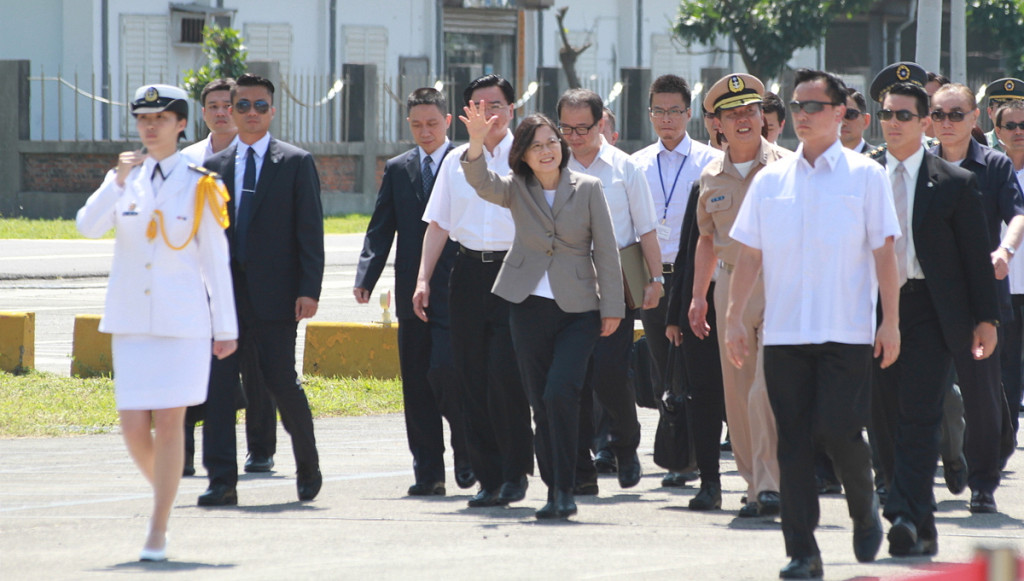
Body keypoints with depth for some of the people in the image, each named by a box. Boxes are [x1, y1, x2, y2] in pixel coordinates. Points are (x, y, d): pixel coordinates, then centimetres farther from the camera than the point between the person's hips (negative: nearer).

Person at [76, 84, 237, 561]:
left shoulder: (198, 186, 1)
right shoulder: (125, 180, 7)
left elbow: (216, 261, 2)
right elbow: (89, 226, -9)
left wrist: (226, 328, 0)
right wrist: (118, 181, -24)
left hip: (183, 320, -3)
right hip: (131, 320, 3)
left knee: (169, 422, -7)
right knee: (133, 427, -2)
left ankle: (158, 531, -2)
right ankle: (163, 489, 28)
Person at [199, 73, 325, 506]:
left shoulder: (296, 163, 4)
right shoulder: (214, 167, 14)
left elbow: (310, 231, -1)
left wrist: (309, 289, -9)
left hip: (273, 292, -3)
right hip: (224, 292, 3)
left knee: (281, 382, -3)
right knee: (218, 385, -4)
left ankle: (308, 468, 20)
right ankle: (222, 481, -3)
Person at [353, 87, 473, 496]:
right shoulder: (397, 170, 13)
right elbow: (380, 229, 10)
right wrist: (366, 277, -4)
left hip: (455, 293, -5)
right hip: (412, 291, 5)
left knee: (444, 370, -15)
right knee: (416, 385, 4)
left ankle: (467, 450, 7)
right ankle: (428, 472, 9)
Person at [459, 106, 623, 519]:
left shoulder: (587, 189, 1)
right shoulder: (516, 190, 4)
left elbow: (606, 250, 2)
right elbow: (482, 183, -17)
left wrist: (612, 307, -1)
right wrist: (476, 144, -35)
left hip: (578, 309, -2)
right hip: (529, 307, 2)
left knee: (560, 392, -17)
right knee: (541, 402, 4)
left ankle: (564, 489, -10)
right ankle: (553, 489, 12)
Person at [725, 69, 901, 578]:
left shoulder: (865, 176, 1)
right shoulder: (770, 181, 9)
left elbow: (883, 252, 0)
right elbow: (749, 254, 10)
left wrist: (890, 321, -5)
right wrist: (734, 320, 5)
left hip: (847, 331, -3)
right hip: (784, 332, 3)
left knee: (839, 430, -10)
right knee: (793, 442, 0)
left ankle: (864, 511, 19)